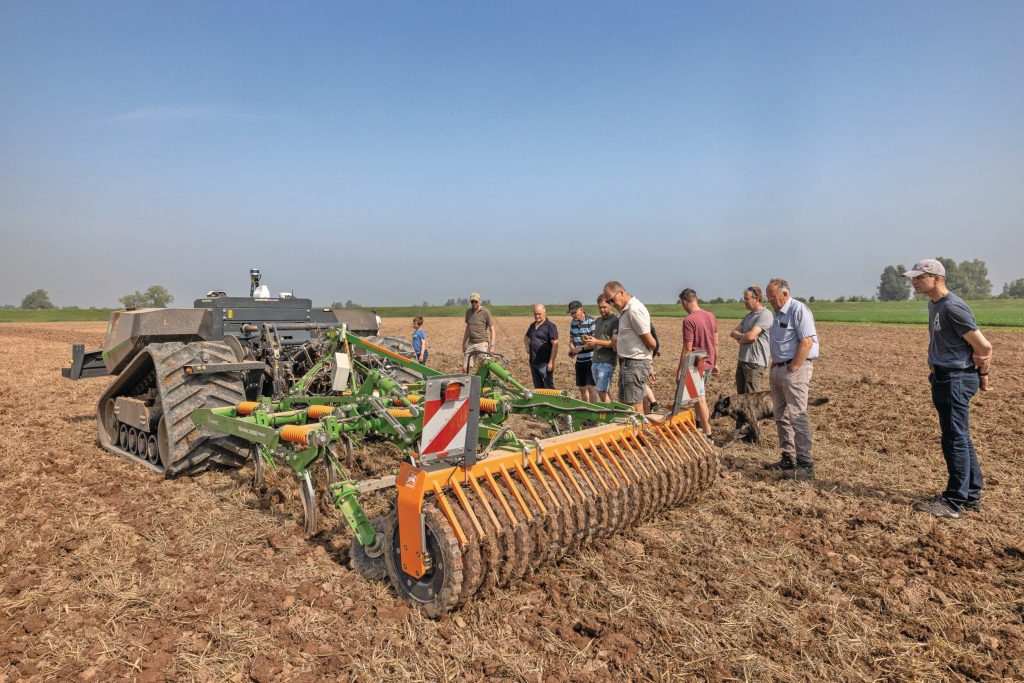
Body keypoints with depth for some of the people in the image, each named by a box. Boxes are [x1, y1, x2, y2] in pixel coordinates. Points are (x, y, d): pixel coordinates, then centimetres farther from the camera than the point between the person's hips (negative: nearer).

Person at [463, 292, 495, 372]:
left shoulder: (485, 312, -6)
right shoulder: (468, 312, 11)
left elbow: (491, 329, -5)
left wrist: (492, 345, -13)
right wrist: (463, 343, 19)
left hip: (482, 344, -5)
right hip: (470, 344, 5)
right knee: (466, 367, 0)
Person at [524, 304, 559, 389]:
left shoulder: (550, 326, -9)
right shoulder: (532, 325, 14)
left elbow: (555, 345, -14)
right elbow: (526, 337, 33)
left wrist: (551, 362, -19)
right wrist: (527, 346, 12)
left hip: (544, 363, -7)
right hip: (533, 362, 8)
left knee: (548, 387, -5)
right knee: (537, 387, 14)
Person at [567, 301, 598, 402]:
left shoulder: (591, 322, -13)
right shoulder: (573, 323, 9)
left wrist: (581, 348, -22)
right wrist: (572, 350, -3)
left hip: (591, 359, -7)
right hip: (579, 360, 7)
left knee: (591, 387, -10)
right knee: (582, 388, 12)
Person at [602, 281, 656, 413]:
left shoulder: (634, 310, -17)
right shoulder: (625, 310, 14)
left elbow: (651, 343, -17)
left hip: (635, 364, -10)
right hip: (628, 363, 10)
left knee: (634, 407, -7)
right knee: (623, 403, 16)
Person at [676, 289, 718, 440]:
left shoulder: (689, 320, -18)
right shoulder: (711, 316, 5)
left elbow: (687, 349, -17)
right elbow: (716, 343, 11)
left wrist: (680, 369, -9)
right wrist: (715, 363, 21)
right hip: (708, 363, 8)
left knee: (700, 399, -2)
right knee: (700, 396, 22)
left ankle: (708, 435, 2)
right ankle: (702, 425, 33)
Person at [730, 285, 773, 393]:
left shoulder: (765, 314, -13)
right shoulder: (748, 315, 16)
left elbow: (750, 336, -22)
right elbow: (733, 332, 11)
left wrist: (740, 339, 0)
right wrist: (744, 336, -10)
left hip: (755, 363, -9)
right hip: (742, 360, 9)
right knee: (741, 395, 14)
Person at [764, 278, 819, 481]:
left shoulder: (799, 310, -11)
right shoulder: (779, 313, 18)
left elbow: (807, 342, -19)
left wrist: (792, 369, -19)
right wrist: (774, 367, 12)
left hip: (795, 369, -10)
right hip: (777, 369, 10)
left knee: (797, 415, -12)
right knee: (781, 416, 11)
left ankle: (806, 465, -8)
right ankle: (788, 459, 20)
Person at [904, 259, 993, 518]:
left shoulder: (952, 307, -19)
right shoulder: (934, 304, 12)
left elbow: (984, 346, -18)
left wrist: (982, 375, -5)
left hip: (955, 380, -10)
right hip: (943, 378, 10)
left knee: (955, 439, -4)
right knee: (960, 438, 17)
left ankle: (954, 502, 4)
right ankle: (972, 496, 28)